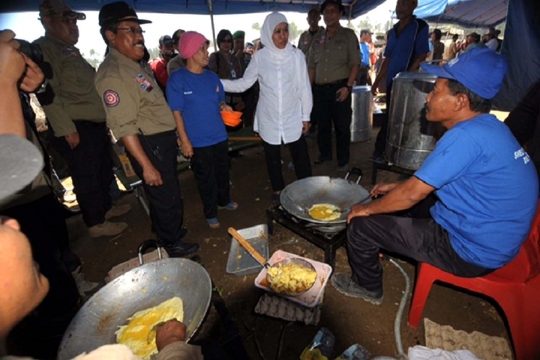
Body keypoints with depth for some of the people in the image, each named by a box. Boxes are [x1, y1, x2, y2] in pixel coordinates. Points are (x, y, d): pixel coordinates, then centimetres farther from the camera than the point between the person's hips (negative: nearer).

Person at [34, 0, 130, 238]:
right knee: (86, 177, 0)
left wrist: (106, 116, 23)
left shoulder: (70, 50, 21)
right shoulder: (43, 49, -9)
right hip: (76, 128, -9)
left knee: (104, 171, 19)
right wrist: (66, 129, -22)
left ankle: (106, 207, 36)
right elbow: (49, 93, -17)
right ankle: (96, 223, 13)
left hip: (95, 124, 10)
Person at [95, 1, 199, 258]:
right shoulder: (112, 75, -19)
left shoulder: (139, 64, 11)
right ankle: (172, 245, 27)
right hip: (149, 146, -9)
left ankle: (169, 230, 45)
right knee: (166, 197, 6)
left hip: (164, 140, 9)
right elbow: (123, 127, -23)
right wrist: (147, 166, -24)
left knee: (166, 194, 23)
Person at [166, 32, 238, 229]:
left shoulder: (212, 76, 4)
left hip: (219, 136, 5)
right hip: (198, 140, -5)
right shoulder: (177, 79, -11)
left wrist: (224, 106, -7)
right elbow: (176, 113, -11)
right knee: (205, 178, 9)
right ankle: (210, 213, 28)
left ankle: (224, 200, 44)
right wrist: (184, 140, -14)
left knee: (222, 171, 19)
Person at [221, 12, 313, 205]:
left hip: (293, 117, -1)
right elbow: (244, 83, 3)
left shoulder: (297, 55, -4)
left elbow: (304, 87, 0)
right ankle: (278, 190, 32)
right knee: (272, 156, 13)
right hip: (268, 118, 1)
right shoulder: (259, 57, -3)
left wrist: (306, 115, 1)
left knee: (300, 154, 4)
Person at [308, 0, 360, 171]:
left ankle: (343, 161, 11)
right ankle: (325, 154, 28)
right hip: (319, 89, 4)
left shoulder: (348, 35, 3)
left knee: (342, 127, 0)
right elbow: (311, 66, 16)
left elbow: (355, 63, -3)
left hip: (339, 88, -4)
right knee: (322, 125, 11)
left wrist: (348, 86, -15)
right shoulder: (317, 38, 14)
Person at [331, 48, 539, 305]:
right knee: (400, 202, 21)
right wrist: (395, 186, 10)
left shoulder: (468, 136, -28)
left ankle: (367, 287, 18)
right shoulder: (489, 127, 3)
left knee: (362, 225, -8)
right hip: (492, 236, 10)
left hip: (473, 251, -10)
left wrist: (367, 209, -11)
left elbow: (413, 193, -26)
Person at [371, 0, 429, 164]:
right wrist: (377, 81, 11)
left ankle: (380, 151, 4)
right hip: (391, 81, 6)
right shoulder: (393, 30, 15)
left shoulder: (420, 26, -3)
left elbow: (422, 56, -9)